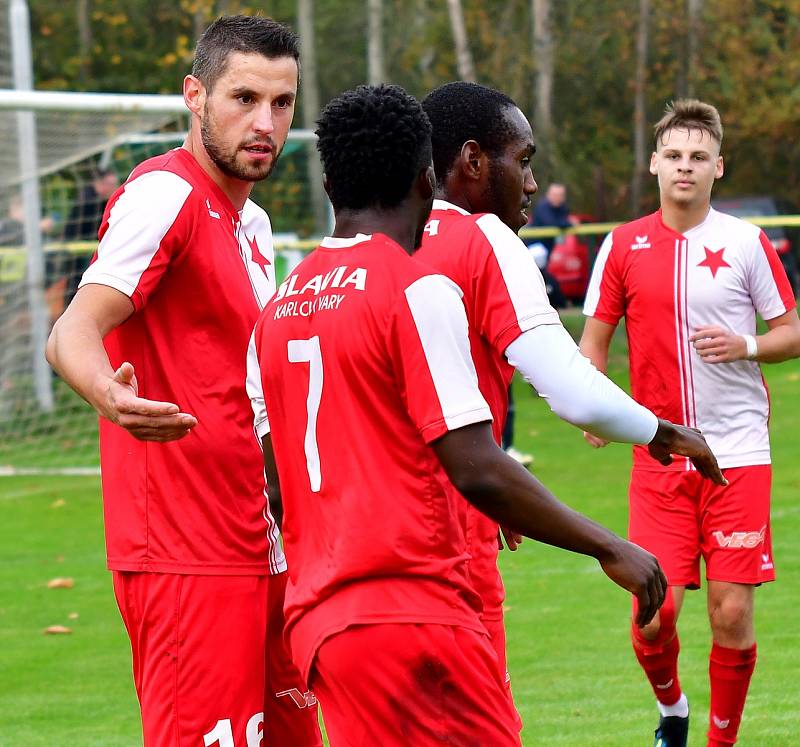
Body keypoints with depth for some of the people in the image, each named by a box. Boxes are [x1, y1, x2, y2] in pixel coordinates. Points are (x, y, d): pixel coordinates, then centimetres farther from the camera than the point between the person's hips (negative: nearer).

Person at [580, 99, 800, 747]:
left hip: (738, 451, -1)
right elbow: (594, 340, 9)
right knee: (655, 614, -7)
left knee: (732, 614, -4)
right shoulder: (622, 246, 5)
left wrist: (745, 345, -13)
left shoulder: (747, 243, 1)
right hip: (658, 456, 1)